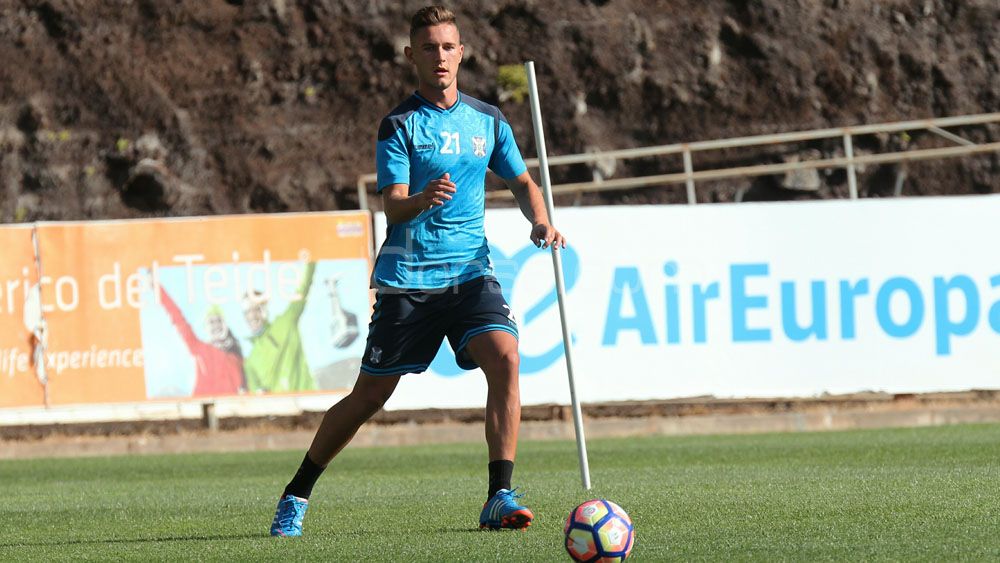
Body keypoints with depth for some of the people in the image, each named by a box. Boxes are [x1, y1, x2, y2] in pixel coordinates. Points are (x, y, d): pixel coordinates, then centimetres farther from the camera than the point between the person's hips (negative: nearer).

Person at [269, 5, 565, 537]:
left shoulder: (488, 121, 8)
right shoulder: (399, 125, -4)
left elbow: (521, 182, 22)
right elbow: (393, 206, -14)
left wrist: (540, 220, 1)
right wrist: (421, 200, -37)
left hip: (470, 270, 3)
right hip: (408, 274, -3)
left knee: (504, 357, -22)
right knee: (370, 394, 2)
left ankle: (499, 497, -20)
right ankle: (296, 494, 19)